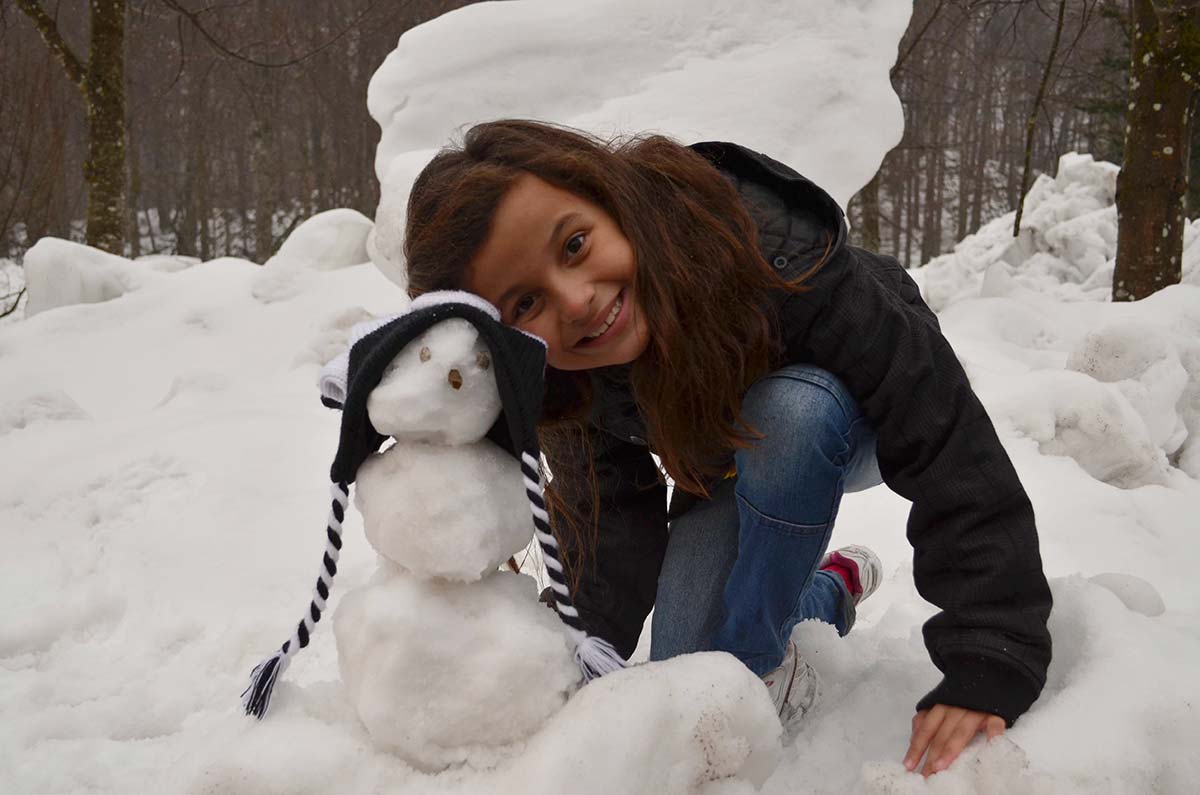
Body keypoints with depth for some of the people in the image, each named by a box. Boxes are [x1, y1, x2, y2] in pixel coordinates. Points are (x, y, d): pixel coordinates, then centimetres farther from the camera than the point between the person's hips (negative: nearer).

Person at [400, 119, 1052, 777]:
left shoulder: (764, 247, -41)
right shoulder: (561, 383, -26)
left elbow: (944, 435, -40)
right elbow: (610, 552, -12)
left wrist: (985, 668, -43)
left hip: (853, 427, -3)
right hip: (723, 466, 4)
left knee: (788, 410, -39)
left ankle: (751, 662, -15)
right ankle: (828, 591, 19)